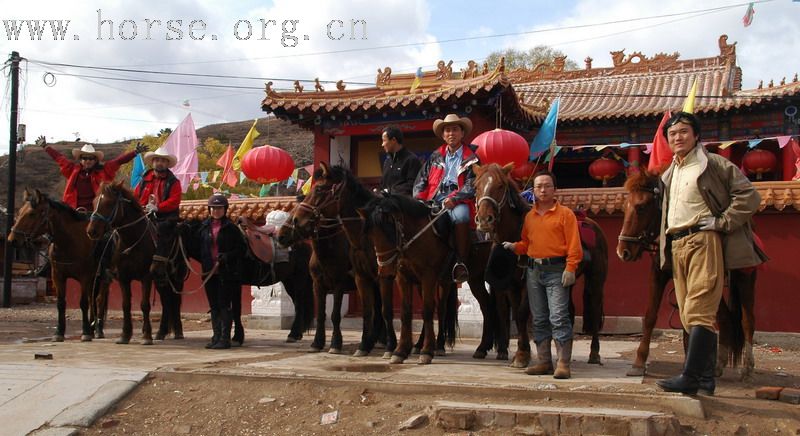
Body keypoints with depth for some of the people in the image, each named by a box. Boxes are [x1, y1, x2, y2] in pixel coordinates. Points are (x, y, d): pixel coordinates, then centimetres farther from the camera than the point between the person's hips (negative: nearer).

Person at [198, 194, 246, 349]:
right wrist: (204, 263, 0)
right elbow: (199, 248, 13)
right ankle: (216, 337, 18)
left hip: (226, 272, -5)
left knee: (224, 305, -3)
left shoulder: (231, 228, -4)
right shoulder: (204, 227, 9)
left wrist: (226, 257, -17)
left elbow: (241, 249, -4)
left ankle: (225, 338, 1)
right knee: (213, 306, 10)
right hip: (209, 271, 5)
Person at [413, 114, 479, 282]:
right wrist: (419, 199, 1)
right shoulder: (436, 156, 24)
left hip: (458, 202, -4)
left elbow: (472, 185, -2)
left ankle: (460, 263, -31)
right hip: (434, 201, 4)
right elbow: (421, 180, 20)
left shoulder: (471, 158, 11)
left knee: (460, 216, -38)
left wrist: (454, 199, -18)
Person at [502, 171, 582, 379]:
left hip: (556, 271, -6)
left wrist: (570, 269, -17)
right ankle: (544, 362, 18)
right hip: (534, 271, 6)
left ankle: (563, 364, -8)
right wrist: (513, 246, -2)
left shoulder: (565, 214, -3)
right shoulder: (530, 216, 14)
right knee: (539, 319, 10)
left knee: (558, 318, -10)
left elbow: (574, 245, -8)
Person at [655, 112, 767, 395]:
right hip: (676, 245, 8)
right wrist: (665, 247, 17)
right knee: (689, 315, 8)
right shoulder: (670, 174, 21)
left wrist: (721, 222, -11)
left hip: (703, 241, -8)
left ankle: (691, 377, -16)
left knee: (699, 312, -13)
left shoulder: (713, 164, -2)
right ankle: (706, 378, 14)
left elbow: (749, 196, -7)